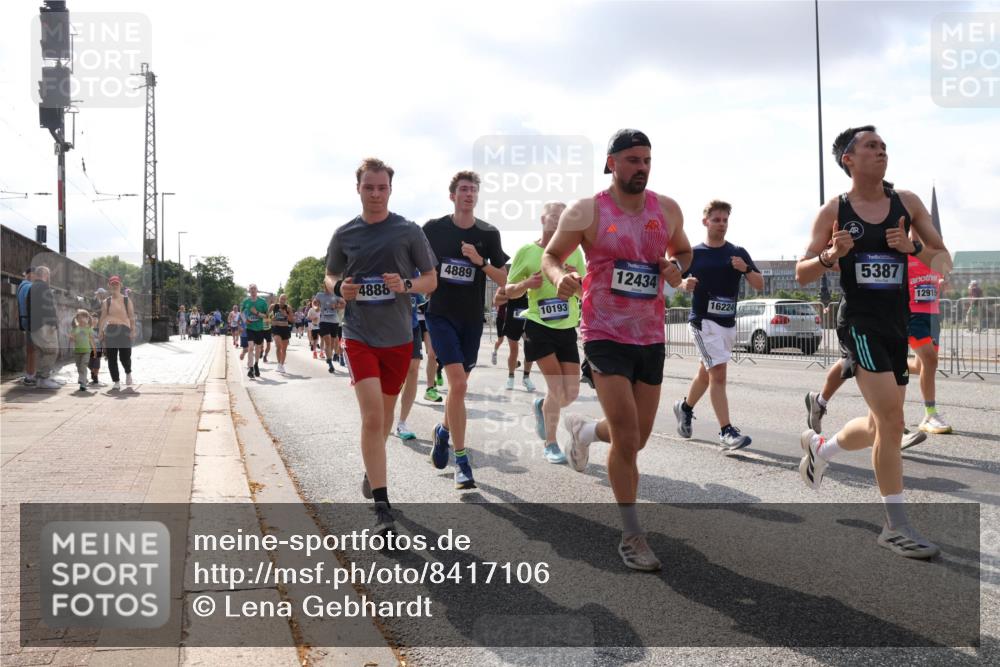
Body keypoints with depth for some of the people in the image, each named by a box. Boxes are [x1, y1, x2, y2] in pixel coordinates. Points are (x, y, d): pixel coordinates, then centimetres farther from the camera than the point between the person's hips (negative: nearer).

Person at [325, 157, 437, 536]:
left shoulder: (409, 231, -1)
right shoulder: (344, 234, 3)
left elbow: (431, 280, 3)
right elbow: (330, 276, 16)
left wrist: (406, 285, -18)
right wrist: (339, 288, -8)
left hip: (398, 337, 1)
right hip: (359, 335, -1)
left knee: (385, 411, 16)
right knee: (372, 415, -14)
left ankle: (372, 469, 44)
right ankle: (382, 507, -11)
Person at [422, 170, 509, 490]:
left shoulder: (489, 233, 1)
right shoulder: (434, 229, -3)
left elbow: (503, 280, -1)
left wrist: (480, 261, -16)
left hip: (472, 319, 3)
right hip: (441, 314, -3)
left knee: (459, 385, 14)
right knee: (458, 383, -17)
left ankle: (444, 429, 44)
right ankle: (461, 460, -9)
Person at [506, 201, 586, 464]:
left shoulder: (573, 250, 6)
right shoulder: (526, 251, -2)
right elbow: (509, 291, 4)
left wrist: (576, 279, -13)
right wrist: (526, 284, -16)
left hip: (567, 329, 4)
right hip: (539, 326, -4)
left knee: (571, 393, 2)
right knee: (557, 386, -12)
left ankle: (542, 406, 36)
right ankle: (550, 444, 8)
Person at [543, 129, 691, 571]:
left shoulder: (667, 210, 6)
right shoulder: (586, 212, -6)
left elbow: (683, 251, 21)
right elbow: (550, 256, 1)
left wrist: (675, 265, -3)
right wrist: (560, 277, -22)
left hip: (651, 336, 5)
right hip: (606, 335, -5)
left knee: (638, 435, 12)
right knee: (628, 438, -11)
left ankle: (583, 430, 46)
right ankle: (632, 536, 4)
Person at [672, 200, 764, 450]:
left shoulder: (738, 253, 5)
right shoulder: (693, 253, 0)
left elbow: (760, 285, 1)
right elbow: (678, 280, 10)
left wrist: (746, 269, -18)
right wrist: (685, 284, -13)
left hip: (728, 323, 4)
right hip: (703, 321, -4)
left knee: (706, 372, 18)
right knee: (719, 373, -14)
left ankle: (684, 407, 43)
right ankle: (726, 431, -12)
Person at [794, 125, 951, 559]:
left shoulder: (907, 203, 6)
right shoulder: (833, 211, -3)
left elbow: (944, 259, 8)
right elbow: (802, 275, 0)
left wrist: (912, 248, -12)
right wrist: (831, 255, -20)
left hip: (897, 325, 5)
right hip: (858, 324, -5)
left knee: (881, 425, 13)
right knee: (892, 420, -14)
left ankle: (820, 447, 42)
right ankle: (896, 526, -3)